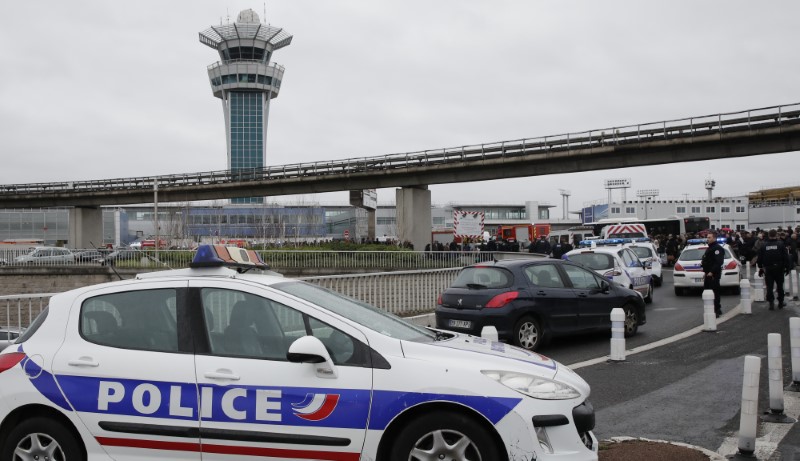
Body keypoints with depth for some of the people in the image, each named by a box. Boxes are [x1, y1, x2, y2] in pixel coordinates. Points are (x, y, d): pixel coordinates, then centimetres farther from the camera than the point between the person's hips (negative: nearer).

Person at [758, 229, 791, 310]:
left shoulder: (764, 245, 1)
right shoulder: (781, 244, -5)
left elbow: (760, 258, 5)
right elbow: (786, 257, -5)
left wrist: (760, 268, 13)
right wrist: (787, 267, 2)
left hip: (768, 269, 0)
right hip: (779, 268, 0)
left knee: (769, 286, 3)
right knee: (780, 286, 11)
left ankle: (771, 302, -8)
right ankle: (780, 303, 18)